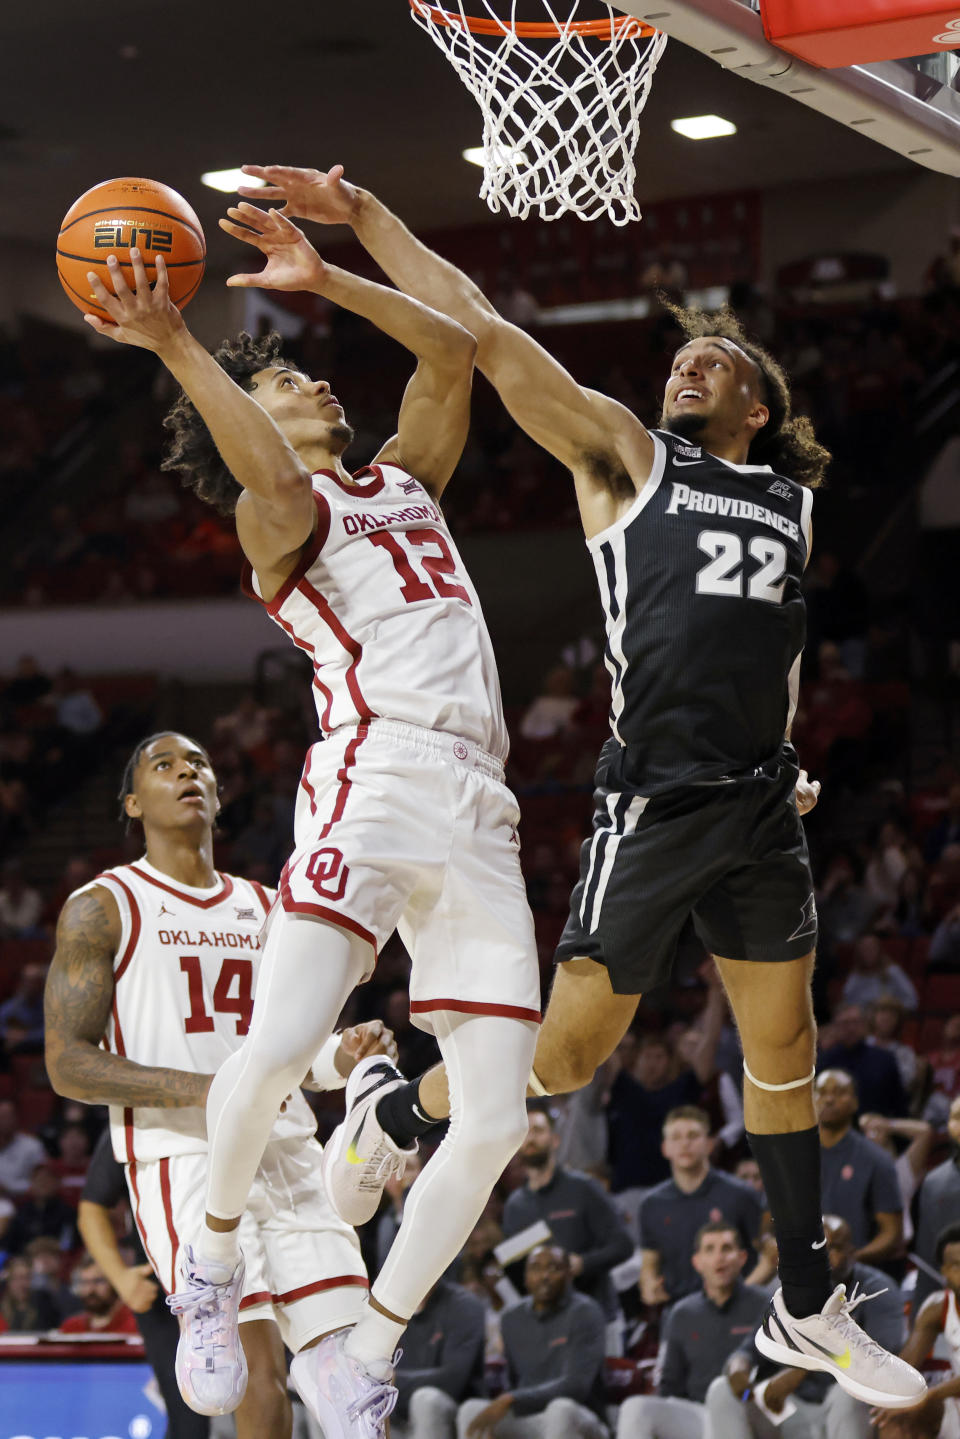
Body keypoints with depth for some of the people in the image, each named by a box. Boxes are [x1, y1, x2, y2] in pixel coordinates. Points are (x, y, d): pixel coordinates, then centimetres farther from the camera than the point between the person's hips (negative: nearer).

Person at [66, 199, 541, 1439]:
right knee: (279, 1044, -23)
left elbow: (453, 354, 23)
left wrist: (323, 279, 17)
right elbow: (277, 481, -16)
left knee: (494, 1122, -3)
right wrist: (175, 346, -21)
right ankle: (212, 1251, 7)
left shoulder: (401, 478, 28)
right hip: (375, 782, -6)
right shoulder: (279, 520, 8)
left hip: (478, 815, 6)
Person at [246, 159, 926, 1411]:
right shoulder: (625, 454, 2)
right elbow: (484, 333, -5)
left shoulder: (792, 497, 16)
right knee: (565, 1047, -6)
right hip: (652, 803, -5)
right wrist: (364, 218, -10)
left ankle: (807, 1309, 21)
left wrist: (793, 751, 14)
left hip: (761, 804, 5)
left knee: (784, 1045, 10)